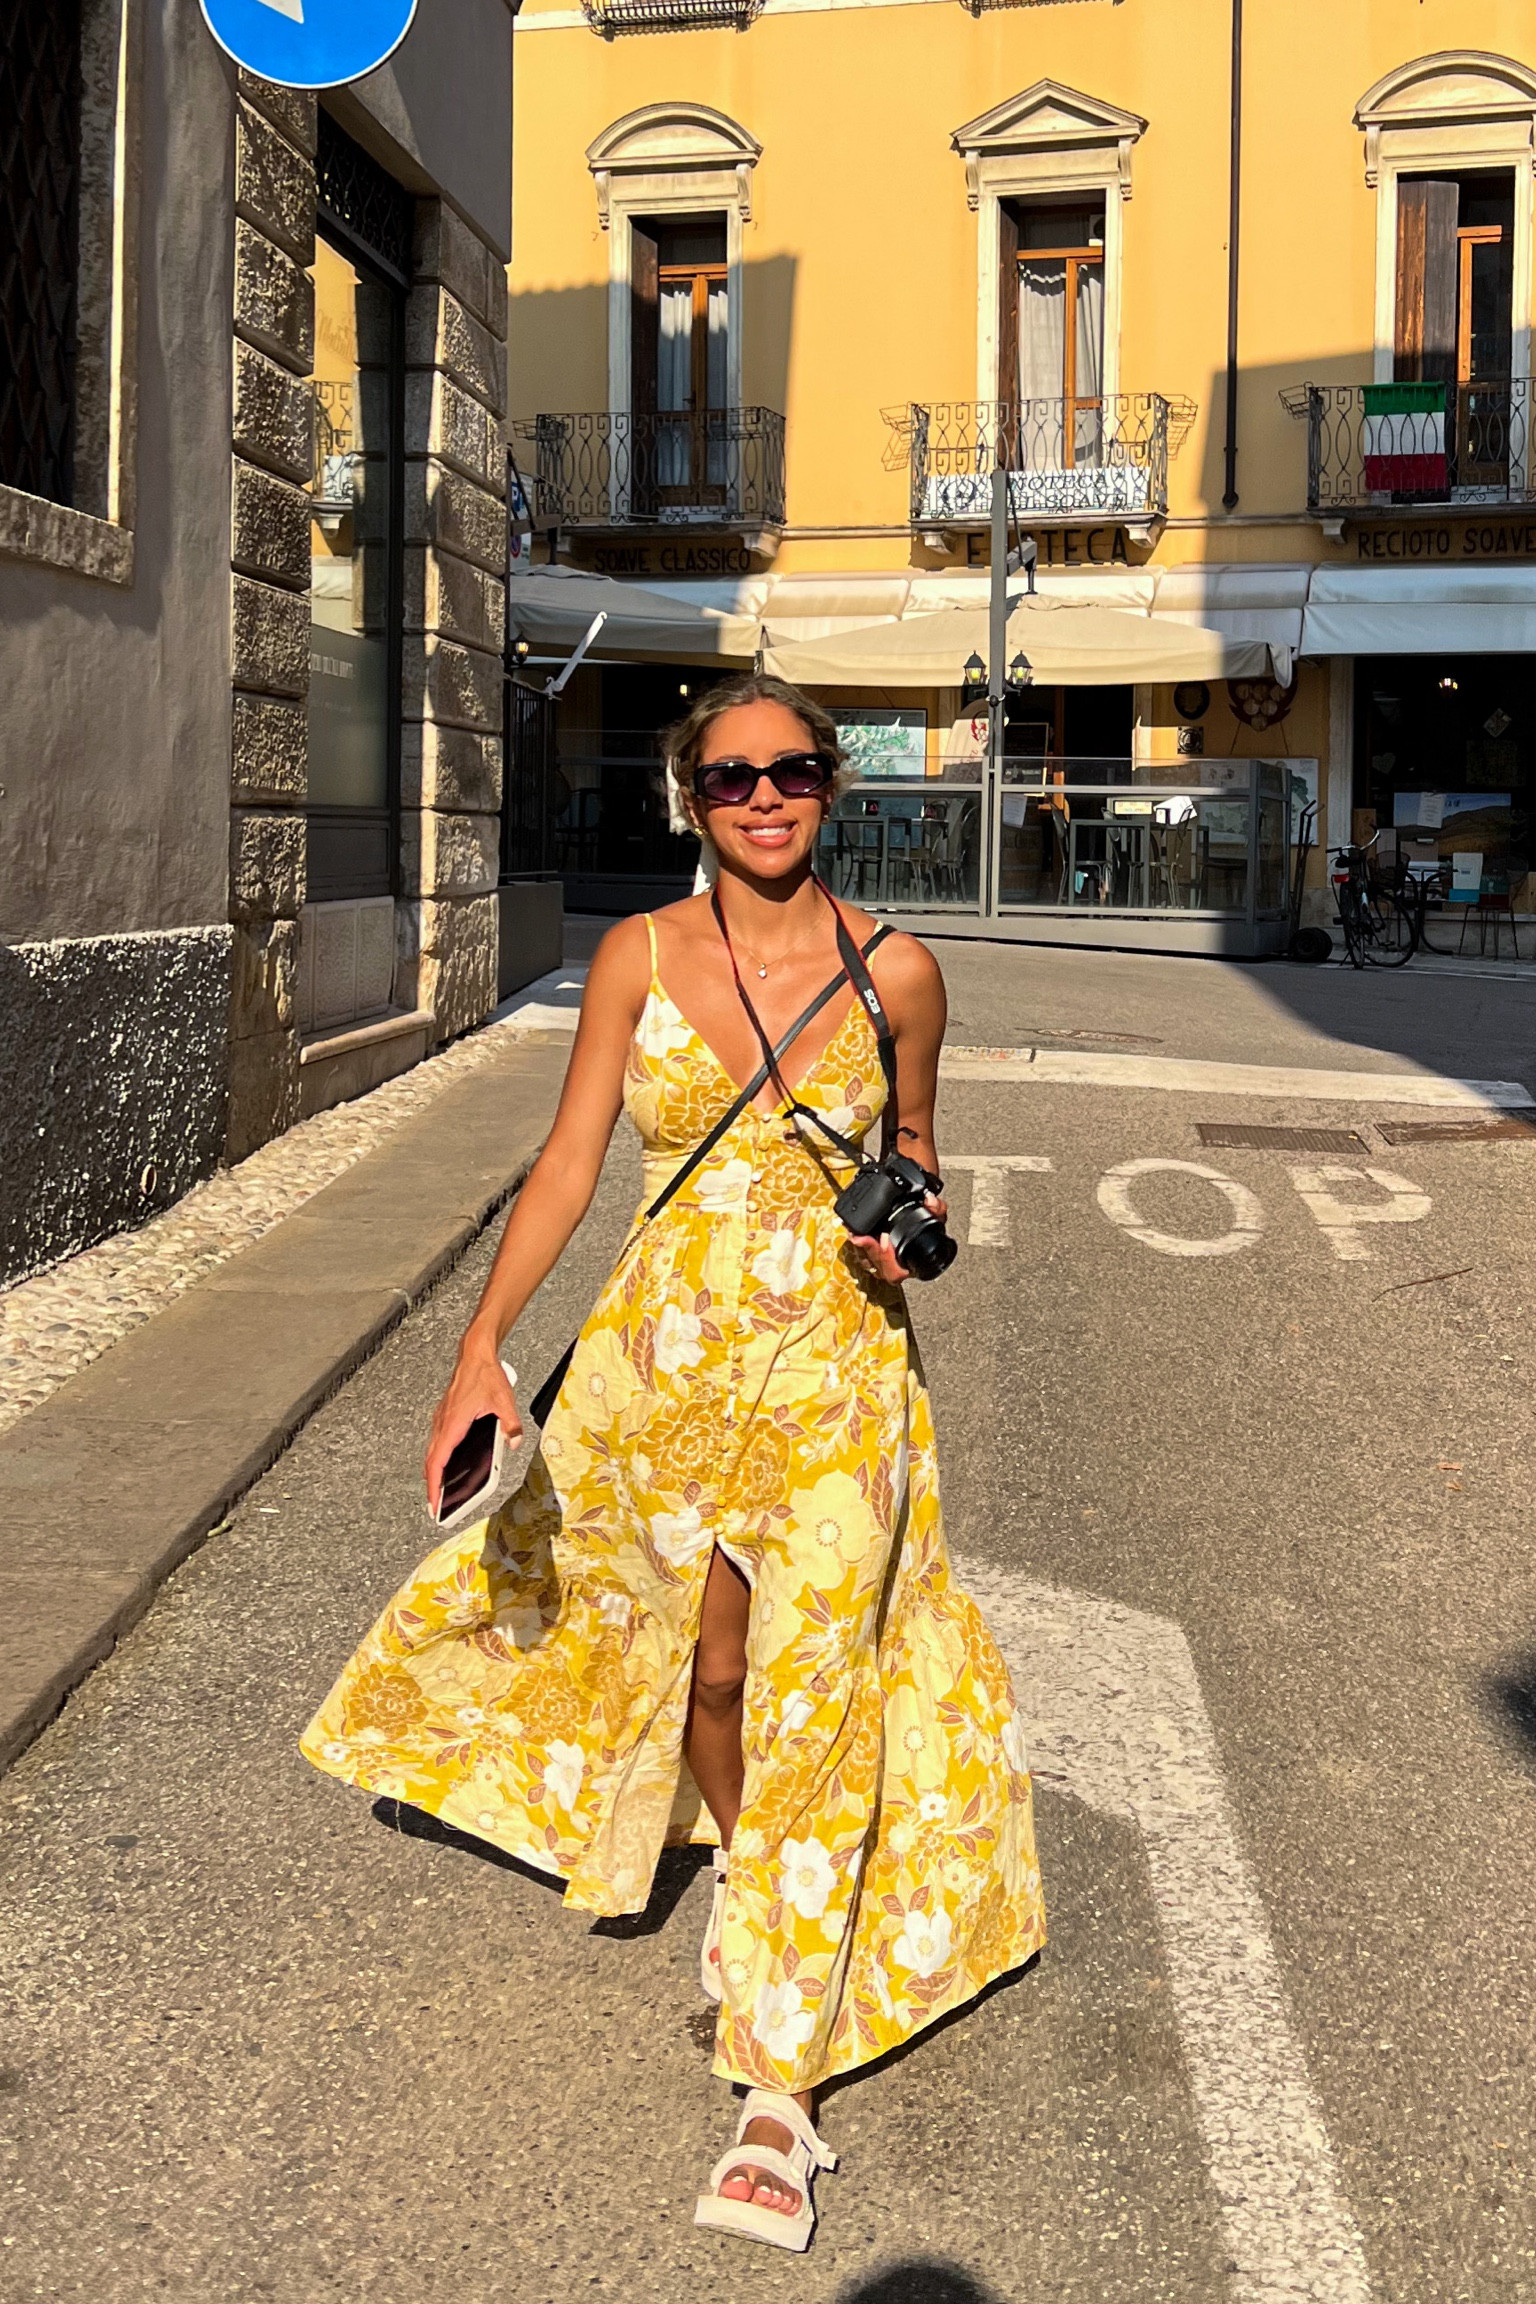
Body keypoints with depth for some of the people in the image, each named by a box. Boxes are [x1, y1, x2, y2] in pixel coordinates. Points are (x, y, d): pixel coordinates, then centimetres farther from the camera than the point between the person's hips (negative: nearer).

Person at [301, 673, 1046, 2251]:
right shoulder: (637, 958, -1)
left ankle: (782, 2086, 4)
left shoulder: (896, 970, -1)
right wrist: (482, 1341, -12)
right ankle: (741, 1875, 47)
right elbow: (567, 1164, -2)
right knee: (698, 1664, 13)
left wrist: (907, 1227, -9)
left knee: (811, 1684, -5)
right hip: (664, 1353, 2)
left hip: (832, 1365, -1)